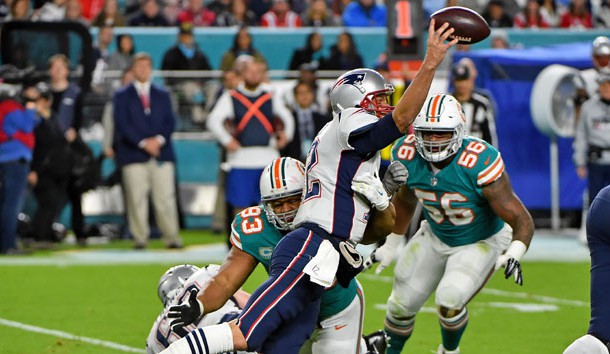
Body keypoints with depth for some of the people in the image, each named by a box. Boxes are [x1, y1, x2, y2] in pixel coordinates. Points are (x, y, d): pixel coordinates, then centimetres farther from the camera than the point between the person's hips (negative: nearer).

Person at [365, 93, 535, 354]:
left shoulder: (479, 164, -36)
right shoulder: (407, 156, -19)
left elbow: (522, 220, -30)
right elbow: (405, 201, 6)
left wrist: (513, 256, -48)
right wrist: (390, 246, 14)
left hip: (481, 242, -5)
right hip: (435, 237, 5)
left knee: (449, 303, -23)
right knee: (402, 303, 8)